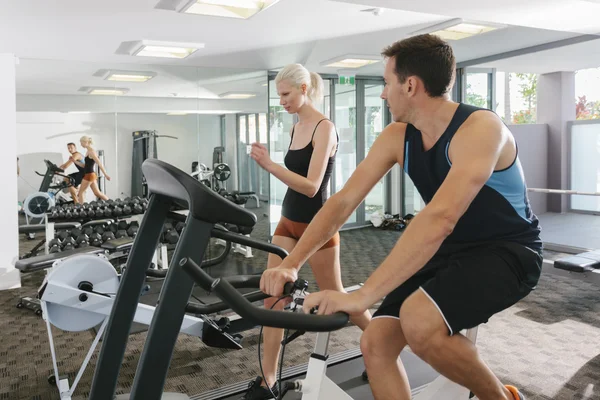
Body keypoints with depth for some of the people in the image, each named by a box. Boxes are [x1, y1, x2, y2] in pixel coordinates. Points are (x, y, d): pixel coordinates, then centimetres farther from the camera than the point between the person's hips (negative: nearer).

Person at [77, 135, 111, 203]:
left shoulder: (91, 152, -15)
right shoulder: (88, 151, 13)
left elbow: (99, 163, -20)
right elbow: (85, 165, 18)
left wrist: (105, 174, -24)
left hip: (89, 175, -9)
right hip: (90, 175, 9)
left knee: (80, 193, 0)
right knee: (97, 193, 11)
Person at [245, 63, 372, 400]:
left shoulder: (324, 128, -14)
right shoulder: (296, 128, 10)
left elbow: (311, 186, -23)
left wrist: (270, 165, -30)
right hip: (288, 222, 8)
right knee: (272, 299, 3)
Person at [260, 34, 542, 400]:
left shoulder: (479, 127, -25)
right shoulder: (397, 137, -3)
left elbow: (440, 218, -39)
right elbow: (343, 202, -6)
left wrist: (364, 295, -43)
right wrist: (291, 264, -17)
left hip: (508, 250, -6)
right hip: (450, 251, 7)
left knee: (419, 322, -32)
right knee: (376, 344, -7)